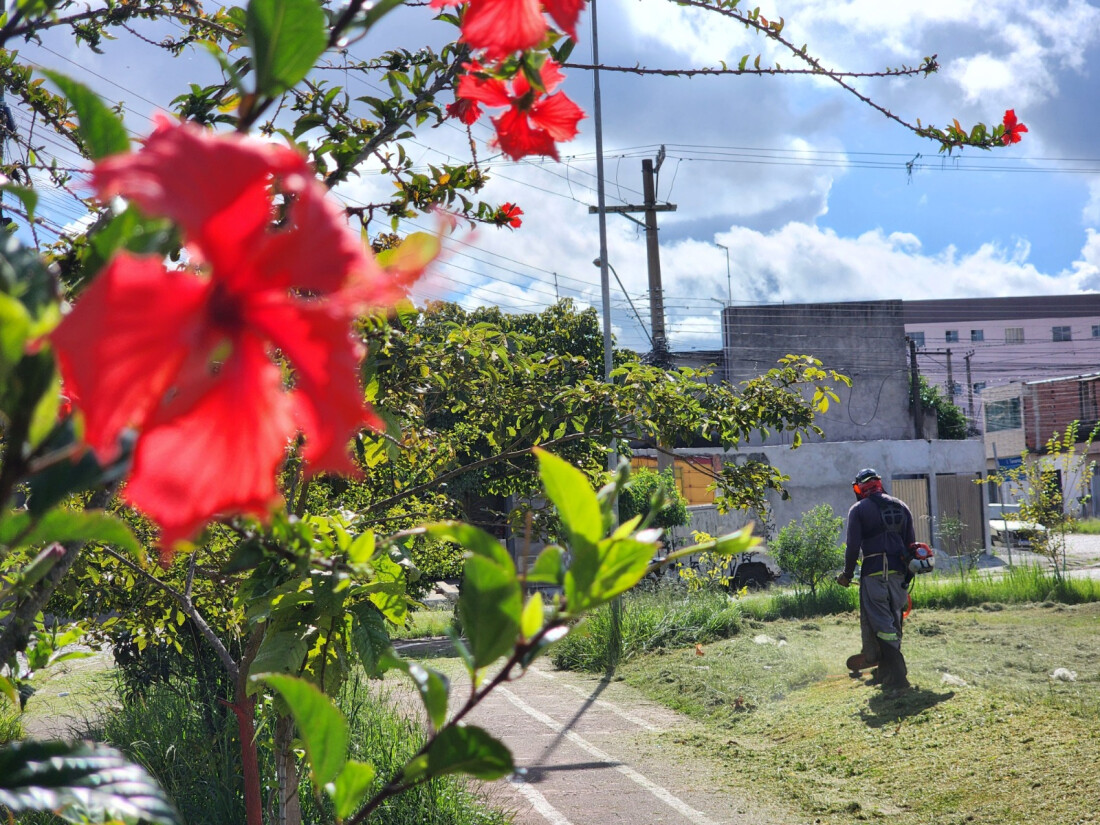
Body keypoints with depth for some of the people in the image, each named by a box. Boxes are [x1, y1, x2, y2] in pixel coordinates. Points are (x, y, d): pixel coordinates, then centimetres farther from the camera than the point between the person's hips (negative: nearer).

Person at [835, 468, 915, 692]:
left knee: (880, 624, -4)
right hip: (898, 573, 6)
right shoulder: (900, 507, 13)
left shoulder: (859, 510, -3)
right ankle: (885, 671, 24)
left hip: (874, 573, -6)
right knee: (893, 621, 15)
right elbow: (911, 544, 13)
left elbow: (853, 546, -8)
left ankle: (897, 676, -12)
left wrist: (847, 574, 4)